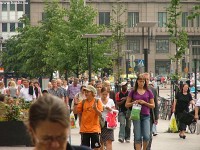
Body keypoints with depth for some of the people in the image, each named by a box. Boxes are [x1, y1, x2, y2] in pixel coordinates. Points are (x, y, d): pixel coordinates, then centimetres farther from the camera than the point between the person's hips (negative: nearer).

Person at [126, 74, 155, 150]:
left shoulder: (148, 92, 6)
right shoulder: (133, 92, 5)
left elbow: (153, 105, 7)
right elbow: (127, 104, 8)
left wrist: (145, 103, -9)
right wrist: (134, 103, -11)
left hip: (146, 116, 0)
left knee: (146, 137, -8)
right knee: (137, 137, -1)